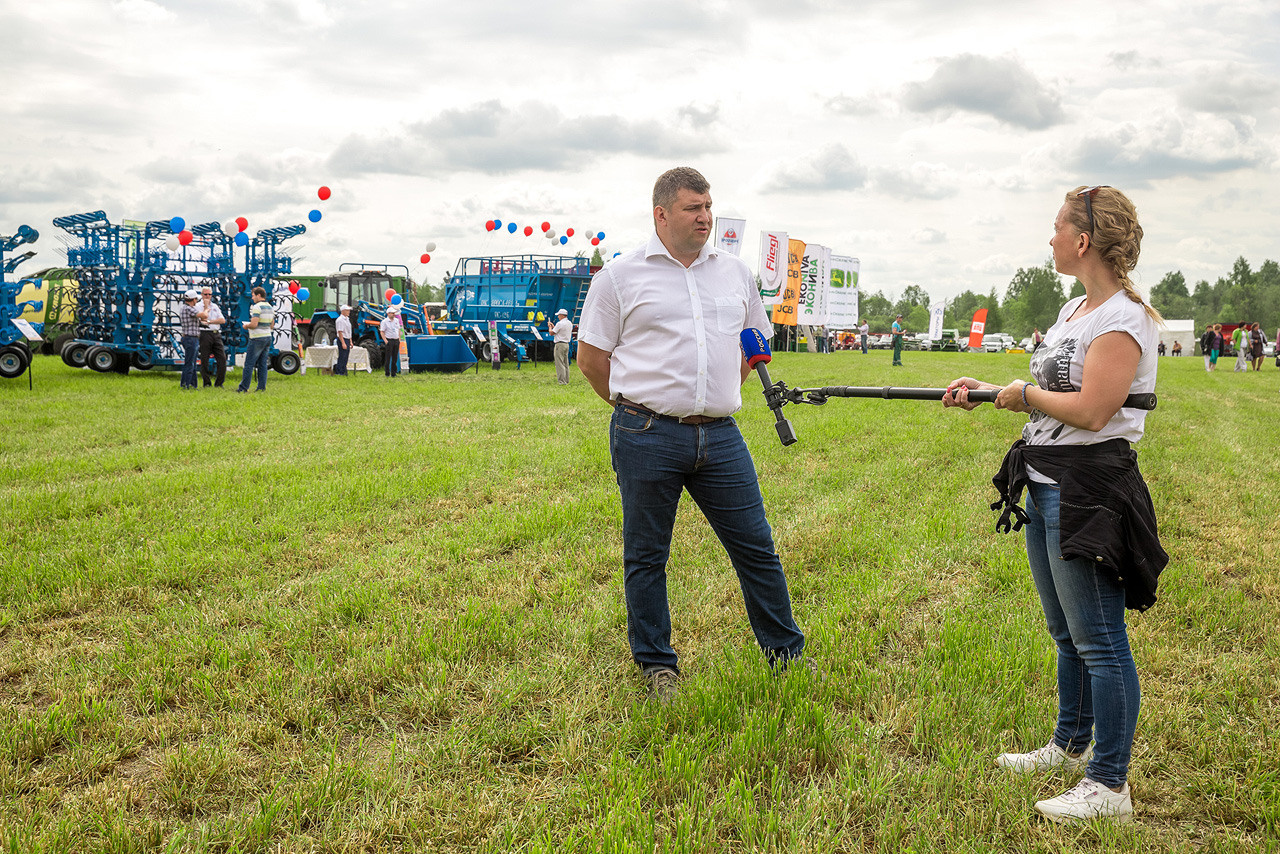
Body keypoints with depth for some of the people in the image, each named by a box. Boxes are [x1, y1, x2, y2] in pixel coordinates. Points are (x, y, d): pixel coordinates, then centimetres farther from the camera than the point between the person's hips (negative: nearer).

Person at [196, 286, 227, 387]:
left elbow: (223, 320, 4)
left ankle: (219, 383, 5)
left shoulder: (215, 306, 17)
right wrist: (206, 306, -5)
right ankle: (206, 383, 6)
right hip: (205, 334, -4)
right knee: (204, 360, -2)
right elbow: (204, 316, -15)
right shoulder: (198, 306, 3)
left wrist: (209, 322, -8)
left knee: (222, 358, -3)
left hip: (217, 334, 4)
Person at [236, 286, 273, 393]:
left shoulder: (257, 307, -14)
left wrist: (246, 326, -2)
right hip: (268, 337, 8)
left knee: (249, 364, -3)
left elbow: (254, 324, -22)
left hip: (257, 339, -8)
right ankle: (262, 387, 7)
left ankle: (243, 387, 0)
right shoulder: (270, 307, 11)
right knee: (262, 364, 9)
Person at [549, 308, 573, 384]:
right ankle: (566, 380, 15)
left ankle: (562, 381, -12)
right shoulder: (569, 323, 12)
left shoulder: (560, 323, -15)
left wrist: (550, 326, 8)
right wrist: (553, 326, 25)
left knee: (559, 363, -8)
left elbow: (552, 333, -10)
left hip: (560, 345, -9)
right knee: (565, 363, 12)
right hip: (567, 344, 9)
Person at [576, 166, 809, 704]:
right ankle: (656, 665, 23)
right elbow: (591, 356, 5)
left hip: (720, 437, 3)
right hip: (648, 438, -3)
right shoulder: (621, 275, 0)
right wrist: (638, 407, 6)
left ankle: (786, 653, 23)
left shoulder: (734, 271, 12)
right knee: (646, 556, 7)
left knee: (756, 546, 7)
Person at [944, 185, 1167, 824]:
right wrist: (985, 392, 12)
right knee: (1066, 634, 20)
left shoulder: (1124, 318, -15)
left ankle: (1109, 784, 7)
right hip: (1046, 484, 10)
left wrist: (1025, 393, -9)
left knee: (1098, 640, -2)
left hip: (1090, 488, -10)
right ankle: (1071, 745, 35)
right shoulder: (1072, 311, 14)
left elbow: (1089, 411, -23)